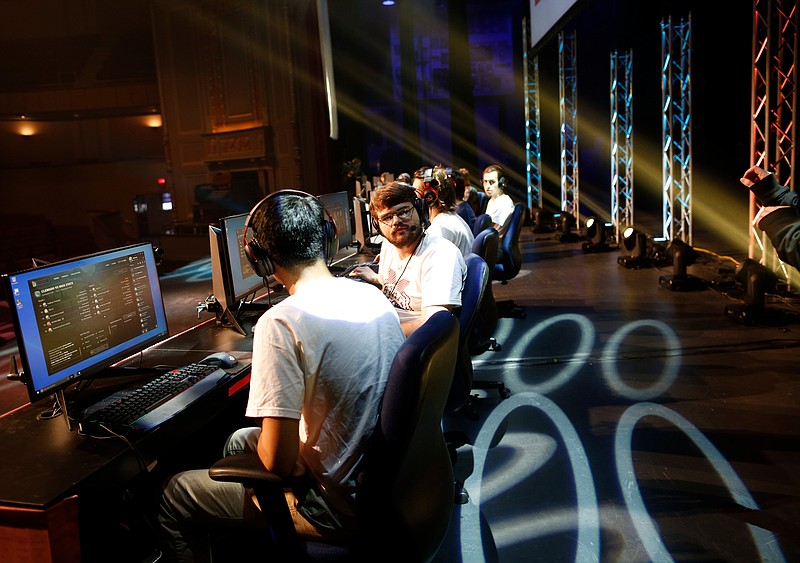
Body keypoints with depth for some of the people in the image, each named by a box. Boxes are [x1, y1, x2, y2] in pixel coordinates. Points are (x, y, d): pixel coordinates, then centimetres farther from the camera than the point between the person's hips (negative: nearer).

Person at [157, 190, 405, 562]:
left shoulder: (281, 323, -25)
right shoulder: (374, 295, -1)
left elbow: (277, 459, -25)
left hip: (339, 504, -8)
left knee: (175, 497, 10)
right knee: (238, 441, 28)